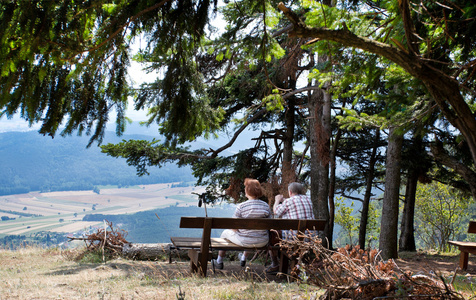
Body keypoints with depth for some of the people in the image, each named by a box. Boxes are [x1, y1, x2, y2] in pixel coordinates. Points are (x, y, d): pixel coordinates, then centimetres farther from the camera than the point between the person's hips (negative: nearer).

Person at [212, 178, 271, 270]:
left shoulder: (241, 207, -18)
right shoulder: (266, 206, -7)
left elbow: (234, 228, -14)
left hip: (245, 241, -4)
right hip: (262, 242, 4)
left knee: (225, 233, 27)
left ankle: (219, 262, 43)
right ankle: (243, 258, 60)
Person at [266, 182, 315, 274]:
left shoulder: (289, 201, -12)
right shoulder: (308, 199, 8)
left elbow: (276, 211, 3)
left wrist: (277, 200, 22)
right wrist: (283, 200, 34)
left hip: (293, 237, -8)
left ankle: (275, 265, 25)